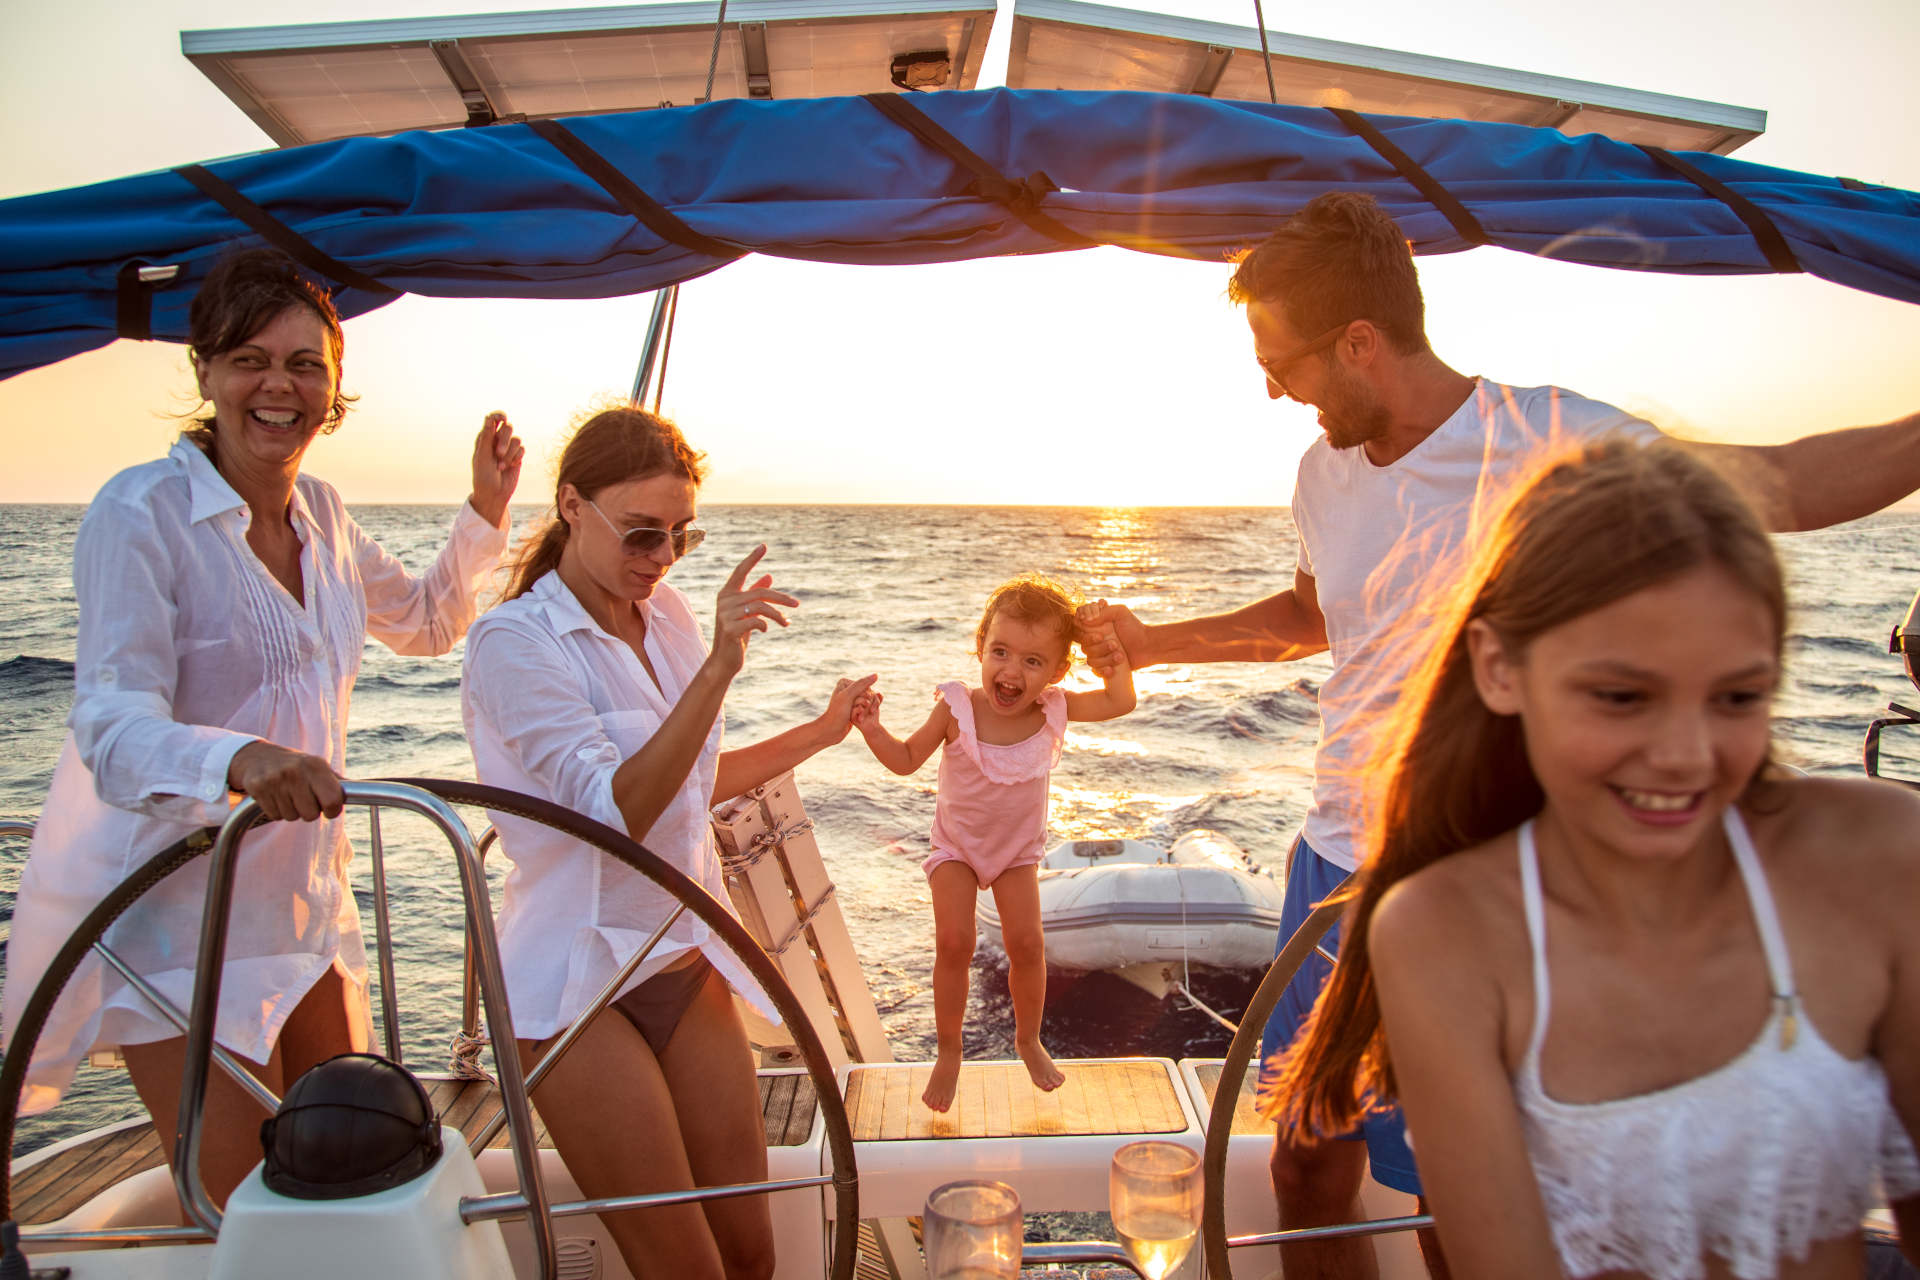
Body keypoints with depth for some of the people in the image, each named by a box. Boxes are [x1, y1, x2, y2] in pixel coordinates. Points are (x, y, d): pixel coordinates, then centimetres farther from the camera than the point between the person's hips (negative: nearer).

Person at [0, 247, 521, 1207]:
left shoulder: (322, 515, 4)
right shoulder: (141, 513, -17)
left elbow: (427, 624, 21)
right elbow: (113, 729, -27)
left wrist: (484, 511, 8)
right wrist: (238, 758, -48)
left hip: (302, 896, 7)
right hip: (173, 911, -6)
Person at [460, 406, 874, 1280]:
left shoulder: (668, 615, 6)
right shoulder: (514, 641, -14)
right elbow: (616, 811, -25)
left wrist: (820, 732, 17)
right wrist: (718, 665, -32)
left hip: (685, 962, 6)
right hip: (576, 981, -6)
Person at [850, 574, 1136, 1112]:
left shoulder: (1054, 708, -18)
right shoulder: (957, 708, -24)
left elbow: (1120, 702, -10)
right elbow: (906, 759, -13)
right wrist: (872, 729, -30)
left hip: (1018, 848, 2)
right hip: (956, 844, -2)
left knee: (1026, 943, -4)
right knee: (954, 941, -13)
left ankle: (1028, 1039, 24)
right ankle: (948, 1051, 9)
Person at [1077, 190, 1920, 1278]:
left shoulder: (1549, 440, -13)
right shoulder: (1326, 472, 6)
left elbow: (1776, 484, -4)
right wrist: (1154, 641, 18)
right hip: (1337, 872, 6)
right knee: (1307, 1172, 18)